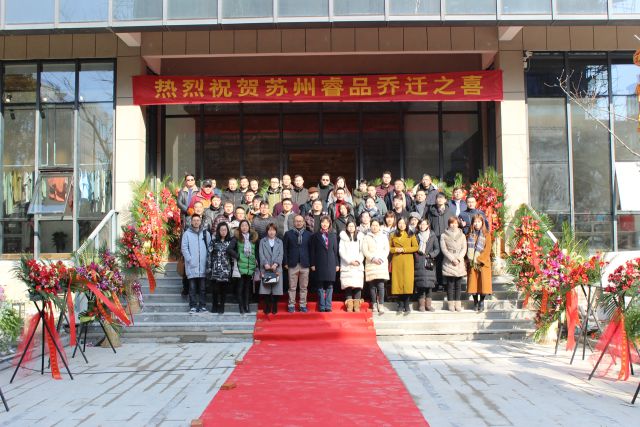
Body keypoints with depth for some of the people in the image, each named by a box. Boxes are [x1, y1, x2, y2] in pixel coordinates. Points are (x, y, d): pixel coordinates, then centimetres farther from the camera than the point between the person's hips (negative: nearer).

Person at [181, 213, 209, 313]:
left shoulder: (206, 233, 11)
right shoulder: (187, 233, 4)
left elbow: (210, 248, 9)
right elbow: (184, 248, -2)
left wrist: (208, 260, -1)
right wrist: (190, 260, -11)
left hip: (203, 266, 2)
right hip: (191, 266, -2)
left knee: (202, 287, 6)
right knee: (192, 287, 0)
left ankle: (202, 305, 12)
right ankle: (193, 306, 4)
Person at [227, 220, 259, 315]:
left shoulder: (253, 237, 10)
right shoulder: (237, 237, -1)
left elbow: (256, 252, 15)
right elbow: (229, 249, -9)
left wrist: (256, 261, 5)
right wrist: (238, 256, -10)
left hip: (250, 267, 3)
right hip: (241, 266, -3)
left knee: (248, 287, 7)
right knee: (240, 287, 0)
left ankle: (247, 306, 14)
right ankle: (241, 306, 6)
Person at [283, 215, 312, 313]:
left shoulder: (308, 234, 6)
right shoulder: (288, 234, 5)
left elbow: (311, 249, 5)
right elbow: (285, 249, 3)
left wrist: (312, 263, 1)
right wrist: (285, 263, -3)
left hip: (305, 264, 1)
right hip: (292, 264, -1)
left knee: (304, 287, 6)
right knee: (292, 287, 3)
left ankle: (303, 305, 13)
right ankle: (291, 305, 9)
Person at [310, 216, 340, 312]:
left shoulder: (333, 235, 11)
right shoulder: (315, 236, 6)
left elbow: (336, 250, 10)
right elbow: (312, 251, 3)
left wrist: (337, 264, 5)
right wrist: (312, 264, -3)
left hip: (331, 264, 2)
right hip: (320, 264, -1)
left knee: (329, 286, 1)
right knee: (320, 286, 0)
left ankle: (328, 306, 5)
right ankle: (321, 306, 4)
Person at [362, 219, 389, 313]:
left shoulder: (384, 237, 15)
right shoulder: (367, 238, 10)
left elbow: (387, 249, 8)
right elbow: (364, 250, 1)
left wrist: (381, 258, -7)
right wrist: (373, 258, -10)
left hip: (382, 263, 0)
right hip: (370, 264, 0)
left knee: (381, 285, -11)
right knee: (372, 285, -4)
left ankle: (381, 304, -11)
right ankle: (374, 304, 1)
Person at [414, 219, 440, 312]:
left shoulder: (432, 236, 9)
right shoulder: (416, 236, 10)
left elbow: (437, 249, 5)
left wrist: (430, 254, -9)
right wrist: (418, 252, -8)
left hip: (429, 263, 0)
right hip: (419, 263, 0)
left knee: (429, 283, -3)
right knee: (420, 283, -5)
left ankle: (428, 304, 3)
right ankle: (421, 304, 0)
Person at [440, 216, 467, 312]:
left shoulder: (462, 235, 14)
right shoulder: (444, 236, 6)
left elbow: (464, 248, 7)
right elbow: (443, 249, -2)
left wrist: (459, 258, -8)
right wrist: (452, 259, -11)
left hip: (460, 262, 2)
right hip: (449, 263, -2)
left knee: (458, 284, 1)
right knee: (450, 284, -4)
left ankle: (458, 304, 4)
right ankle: (451, 304, -1)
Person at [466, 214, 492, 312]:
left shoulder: (486, 235, 2)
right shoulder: (470, 235, 9)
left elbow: (487, 250, -5)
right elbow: (467, 248, 8)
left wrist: (478, 259, -12)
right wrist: (470, 259, -7)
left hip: (483, 263, -2)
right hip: (472, 263, 2)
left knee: (483, 282, -4)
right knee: (473, 282, 0)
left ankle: (481, 302, 6)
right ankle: (475, 302, 11)